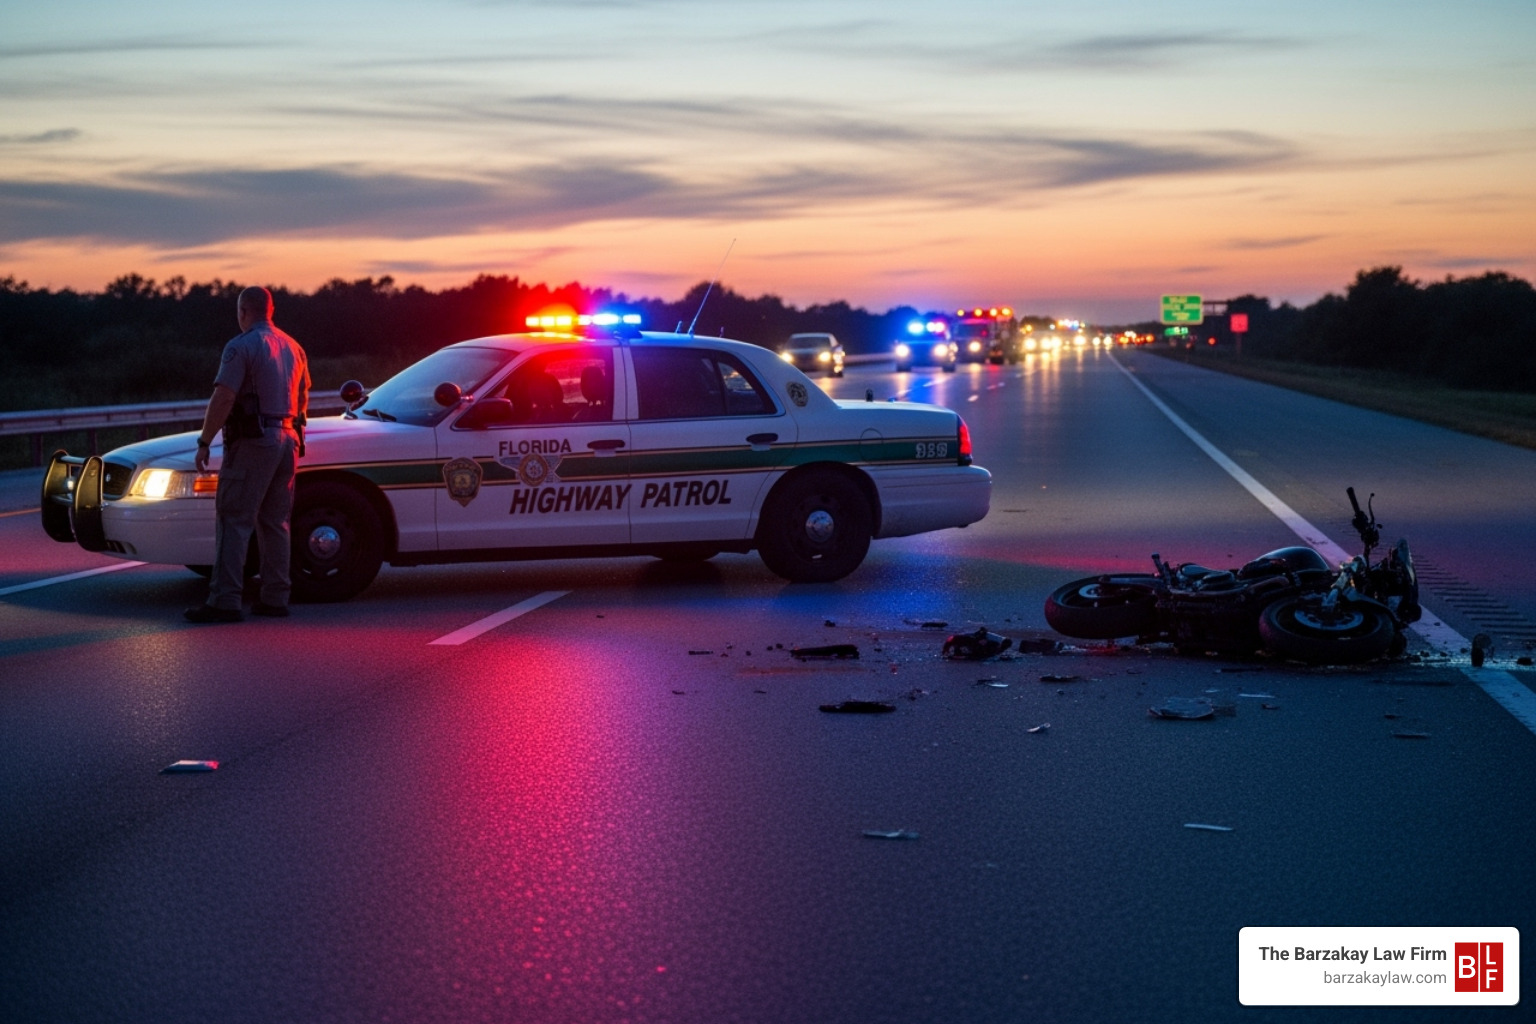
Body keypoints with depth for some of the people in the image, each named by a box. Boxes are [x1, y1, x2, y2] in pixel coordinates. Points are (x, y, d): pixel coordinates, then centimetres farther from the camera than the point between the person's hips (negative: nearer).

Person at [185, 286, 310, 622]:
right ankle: (274, 598, 13)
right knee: (275, 522, 13)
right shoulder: (293, 348, 15)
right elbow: (303, 398, 22)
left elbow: (223, 398, -17)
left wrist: (204, 442, -13)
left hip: (251, 443, -7)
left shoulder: (242, 346, -9)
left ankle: (224, 601, -12)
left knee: (233, 521, -7)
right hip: (287, 441, 8)